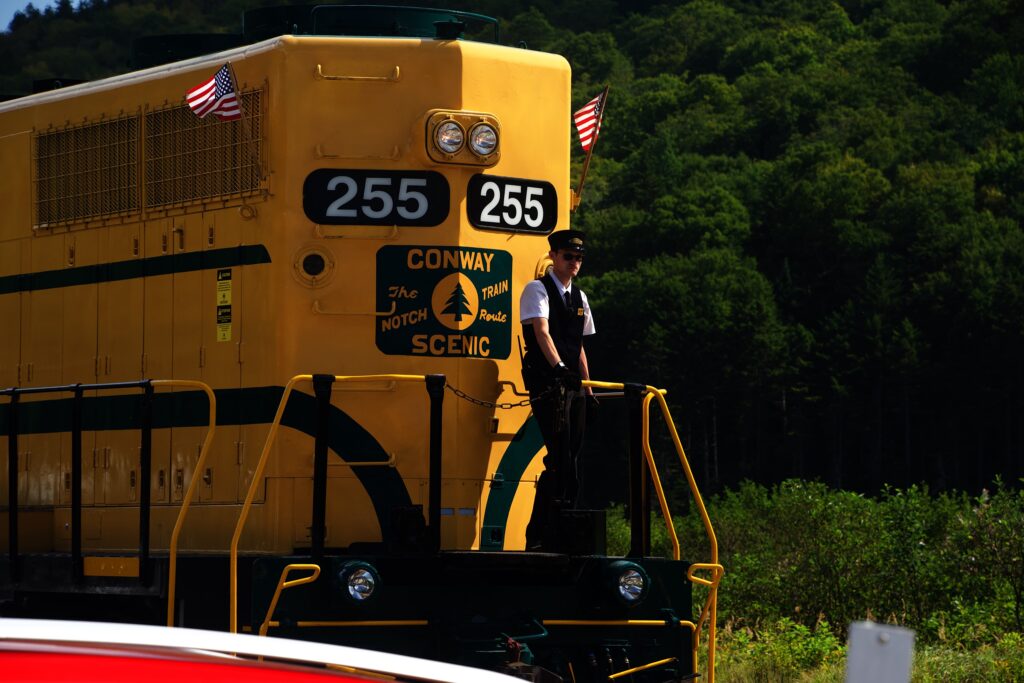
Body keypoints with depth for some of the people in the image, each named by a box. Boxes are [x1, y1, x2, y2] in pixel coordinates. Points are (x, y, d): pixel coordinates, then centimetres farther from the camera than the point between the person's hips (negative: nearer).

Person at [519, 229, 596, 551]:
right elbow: (541, 331, -19)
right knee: (560, 458, -14)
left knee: (570, 460, 5)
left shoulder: (579, 297, 19)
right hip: (547, 383, -8)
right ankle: (542, 536, -12)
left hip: (572, 385, 8)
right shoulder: (538, 289, -4)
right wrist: (559, 366, -33)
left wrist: (588, 388, 16)